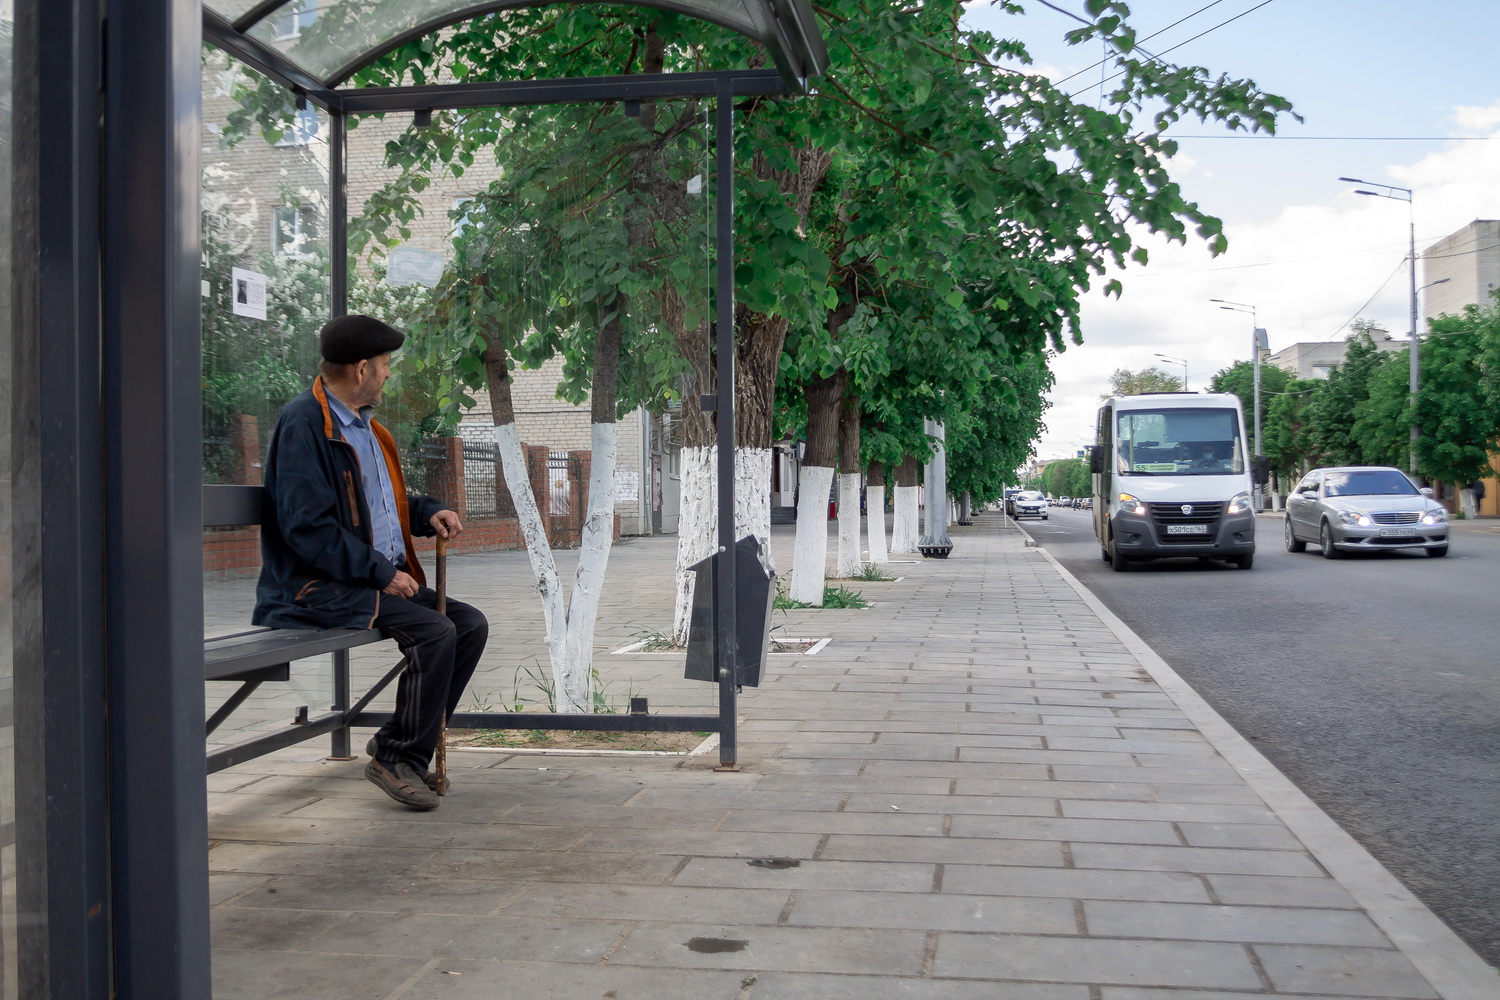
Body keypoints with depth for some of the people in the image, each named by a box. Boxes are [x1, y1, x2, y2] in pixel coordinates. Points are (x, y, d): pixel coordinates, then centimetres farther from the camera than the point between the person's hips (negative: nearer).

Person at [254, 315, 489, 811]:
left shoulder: (364, 424, 17)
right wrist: (381, 572, -21)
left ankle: (397, 745, 4)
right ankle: (398, 759, -9)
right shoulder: (304, 424, -13)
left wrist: (428, 511, 9)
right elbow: (307, 527, -21)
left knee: (471, 624, -2)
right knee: (435, 631, -25)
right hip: (318, 587, -10)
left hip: (381, 576, 10)